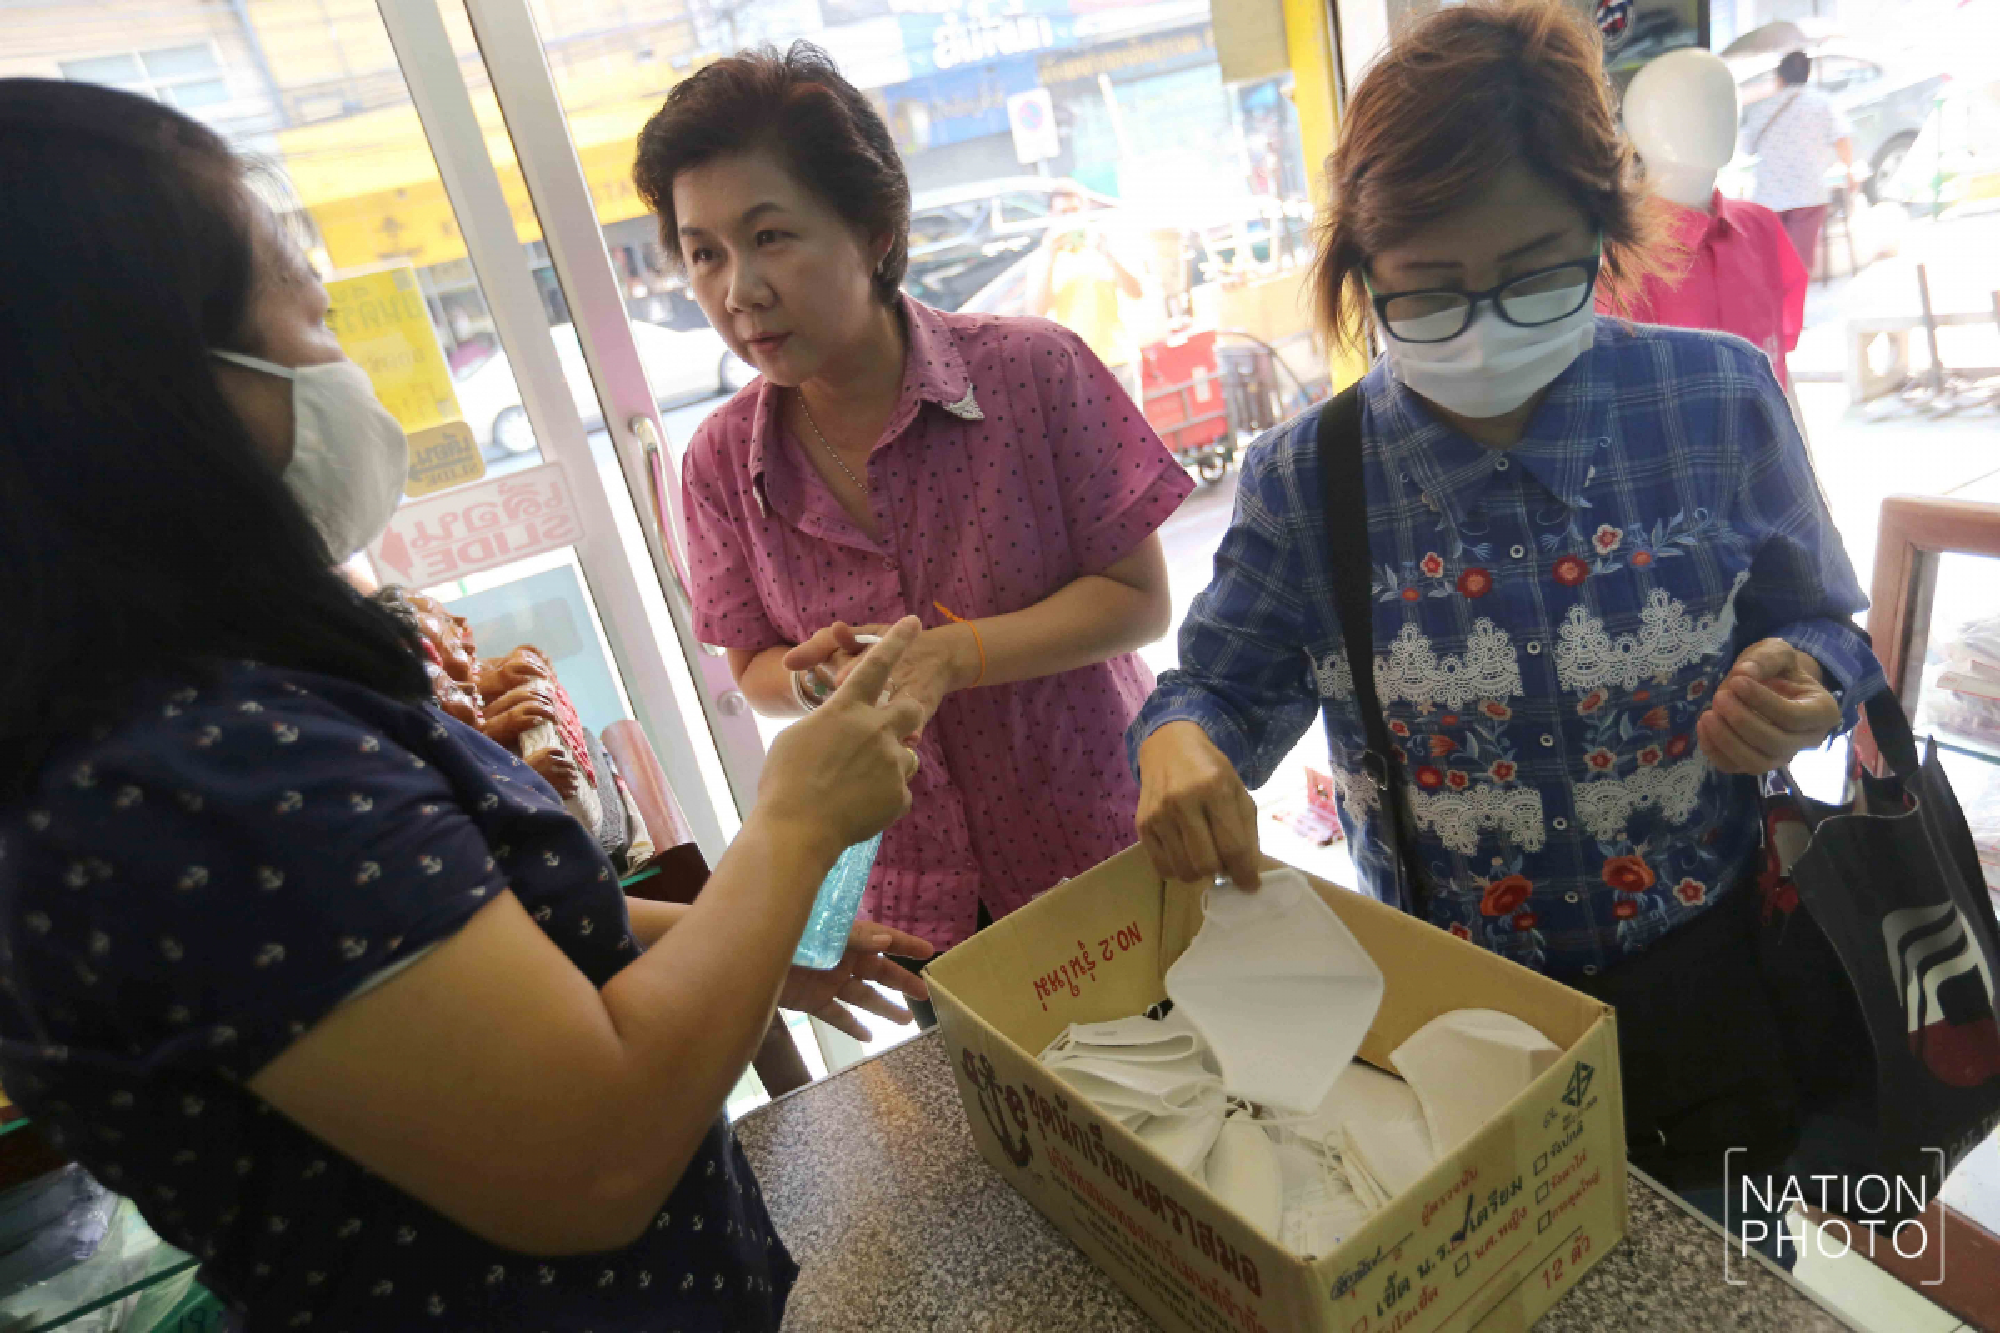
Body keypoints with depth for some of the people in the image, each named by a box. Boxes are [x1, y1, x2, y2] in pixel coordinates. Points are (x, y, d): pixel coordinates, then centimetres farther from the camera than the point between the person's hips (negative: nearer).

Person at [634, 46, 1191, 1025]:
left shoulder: (1033, 370, -17)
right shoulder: (722, 463, -7)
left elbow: (1139, 599, -14)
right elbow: (755, 668, 3)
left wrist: (946, 657, -26)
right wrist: (807, 676, -21)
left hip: (1106, 843, -2)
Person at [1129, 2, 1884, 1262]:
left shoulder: (1720, 400, -11)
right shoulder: (1306, 483, -14)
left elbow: (1813, 625, 2)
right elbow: (1234, 684, -6)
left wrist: (1800, 680, -21)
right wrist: (1181, 735, -28)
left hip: (1701, 982, 1)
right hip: (1451, 1008, 0)